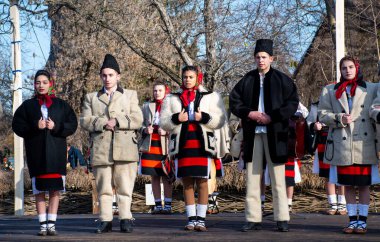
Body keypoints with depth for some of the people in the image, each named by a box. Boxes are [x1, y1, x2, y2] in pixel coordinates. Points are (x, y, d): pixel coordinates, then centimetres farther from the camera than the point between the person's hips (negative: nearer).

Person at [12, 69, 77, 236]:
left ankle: (51, 223, 1)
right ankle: (43, 224, 2)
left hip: (56, 152, 0)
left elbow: (72, 125, 4)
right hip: (36, 152, 0)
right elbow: (17, 126, 3)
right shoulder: (27, 105, 9)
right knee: (39, 189, 0)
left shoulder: (61, 105, 10)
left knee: (55, 189, -3)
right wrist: (35, 126, -12)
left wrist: (56, 127, -12)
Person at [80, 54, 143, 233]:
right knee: (103, 188, -1)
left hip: (125, 149, -1)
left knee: (124, 187, -4)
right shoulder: (91, 98, 19)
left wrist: (117, 121, -9)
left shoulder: (130, 95, 17)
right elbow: (85, 121, 5)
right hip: (100, 150, 1)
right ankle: (105, 220, 1)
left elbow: (137, 120, 4)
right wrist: (103, 123, -11)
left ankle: (126, 219, -2)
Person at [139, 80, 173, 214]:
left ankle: (167, 204, 1)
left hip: (165, 145, -4)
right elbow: (140, 124, 17)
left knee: (166, 177, -3)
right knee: (154, 176, 6)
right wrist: (145, 130, -4)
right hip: (150, 144, 4)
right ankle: (158, 204, 11)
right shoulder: (147, 106, 14)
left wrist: (166, 131, -18)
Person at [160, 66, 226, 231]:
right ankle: (191, 218, 7)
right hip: (181, 144, 2)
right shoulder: (172, 99, 14)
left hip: (202, 144, -2)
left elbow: (220, 120, 2)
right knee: (187, 182, 2)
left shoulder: (211, 97, 10)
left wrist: (203, 117, -13)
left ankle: (201, 219, 0)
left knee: (202, 182, -4)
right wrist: (176, 119, -10)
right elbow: (163, 123, 8)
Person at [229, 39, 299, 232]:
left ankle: (282, 219, 0)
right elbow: (234, 101, 10)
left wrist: (273, 117, -12)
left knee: (278, 177, -3)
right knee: (252, 176, 3)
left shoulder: (282, 79, 2)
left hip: (274, 133, -3)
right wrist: (249, 113, -7)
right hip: (252, 133, 3)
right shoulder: (247, 80, 10)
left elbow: (292, 103, -3)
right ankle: (253, 219, 7)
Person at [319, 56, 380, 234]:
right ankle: (352, 220, 13)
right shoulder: (329, 91, 11)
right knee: (348, 184, 6)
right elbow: (322, 114, 5)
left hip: (364, 145, -1)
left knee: (364, 184, 0)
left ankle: (362, 221, 6)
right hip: (342, 145, 1)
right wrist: (339, 118, -11)